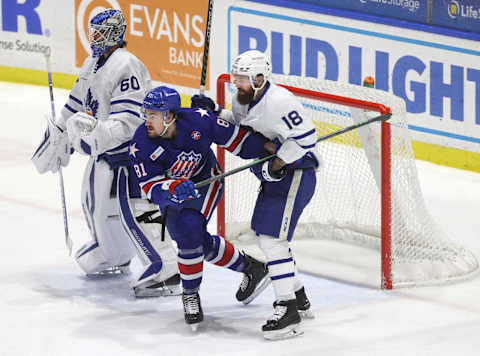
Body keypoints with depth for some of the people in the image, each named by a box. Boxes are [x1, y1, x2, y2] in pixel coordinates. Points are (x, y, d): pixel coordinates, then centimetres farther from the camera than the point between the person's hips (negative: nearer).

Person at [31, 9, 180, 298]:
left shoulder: (126, 66, -21)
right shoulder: (92, 65, 11)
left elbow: (129, 122, -29)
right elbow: (76, 105, 23)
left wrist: (96, 129, -43)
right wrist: (57, 140, 27)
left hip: (132, 148, -10)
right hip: (104, 149, 10)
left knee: (132, 206, -18)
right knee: (96, 201, 20)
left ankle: (167, 270, -20)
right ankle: (113, 258, 41)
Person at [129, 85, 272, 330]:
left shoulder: (198, 121, -29)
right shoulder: (141, 145, -26)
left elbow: (236, 138, -15)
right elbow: (151, 188, -29)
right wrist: (173, 189, -50)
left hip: (206, 180, -3)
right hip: (170, 192, 3)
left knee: (189, 231, -23)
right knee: (200, 242, 0)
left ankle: (191, 293, -3)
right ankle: (249, 268, 25)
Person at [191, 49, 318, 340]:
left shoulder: (278, 102, -26)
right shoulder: (244, 99, 4)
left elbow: (305, 137, -27)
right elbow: (237, 126, 22)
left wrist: (275, 165, -26)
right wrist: (215, 111, 5)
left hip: (295, 175, -11)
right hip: (274, 177, 11)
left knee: (272, 237, -16)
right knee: (265, 234, 18)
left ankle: (288, 311, -14)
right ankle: (299, 298, 31)